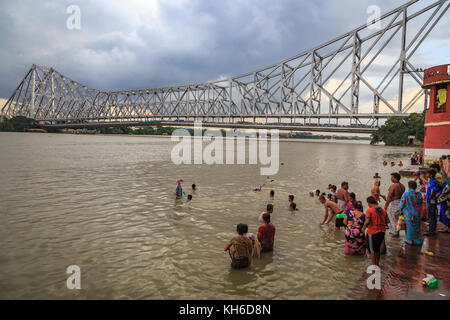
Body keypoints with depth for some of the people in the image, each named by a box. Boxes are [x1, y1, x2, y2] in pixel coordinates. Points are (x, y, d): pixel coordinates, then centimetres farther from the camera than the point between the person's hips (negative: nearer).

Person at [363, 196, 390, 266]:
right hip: (382, 232, 6)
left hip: (372, 232, -6)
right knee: (378, 248, 22)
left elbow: (367, 222, -22)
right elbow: (387, 221, 5)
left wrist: (363, 228, -6)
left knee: (371, 249, 10)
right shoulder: (383, 210, 3)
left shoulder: (369, 210, -15)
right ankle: (377, 263, 32)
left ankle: (374, 265, 14)